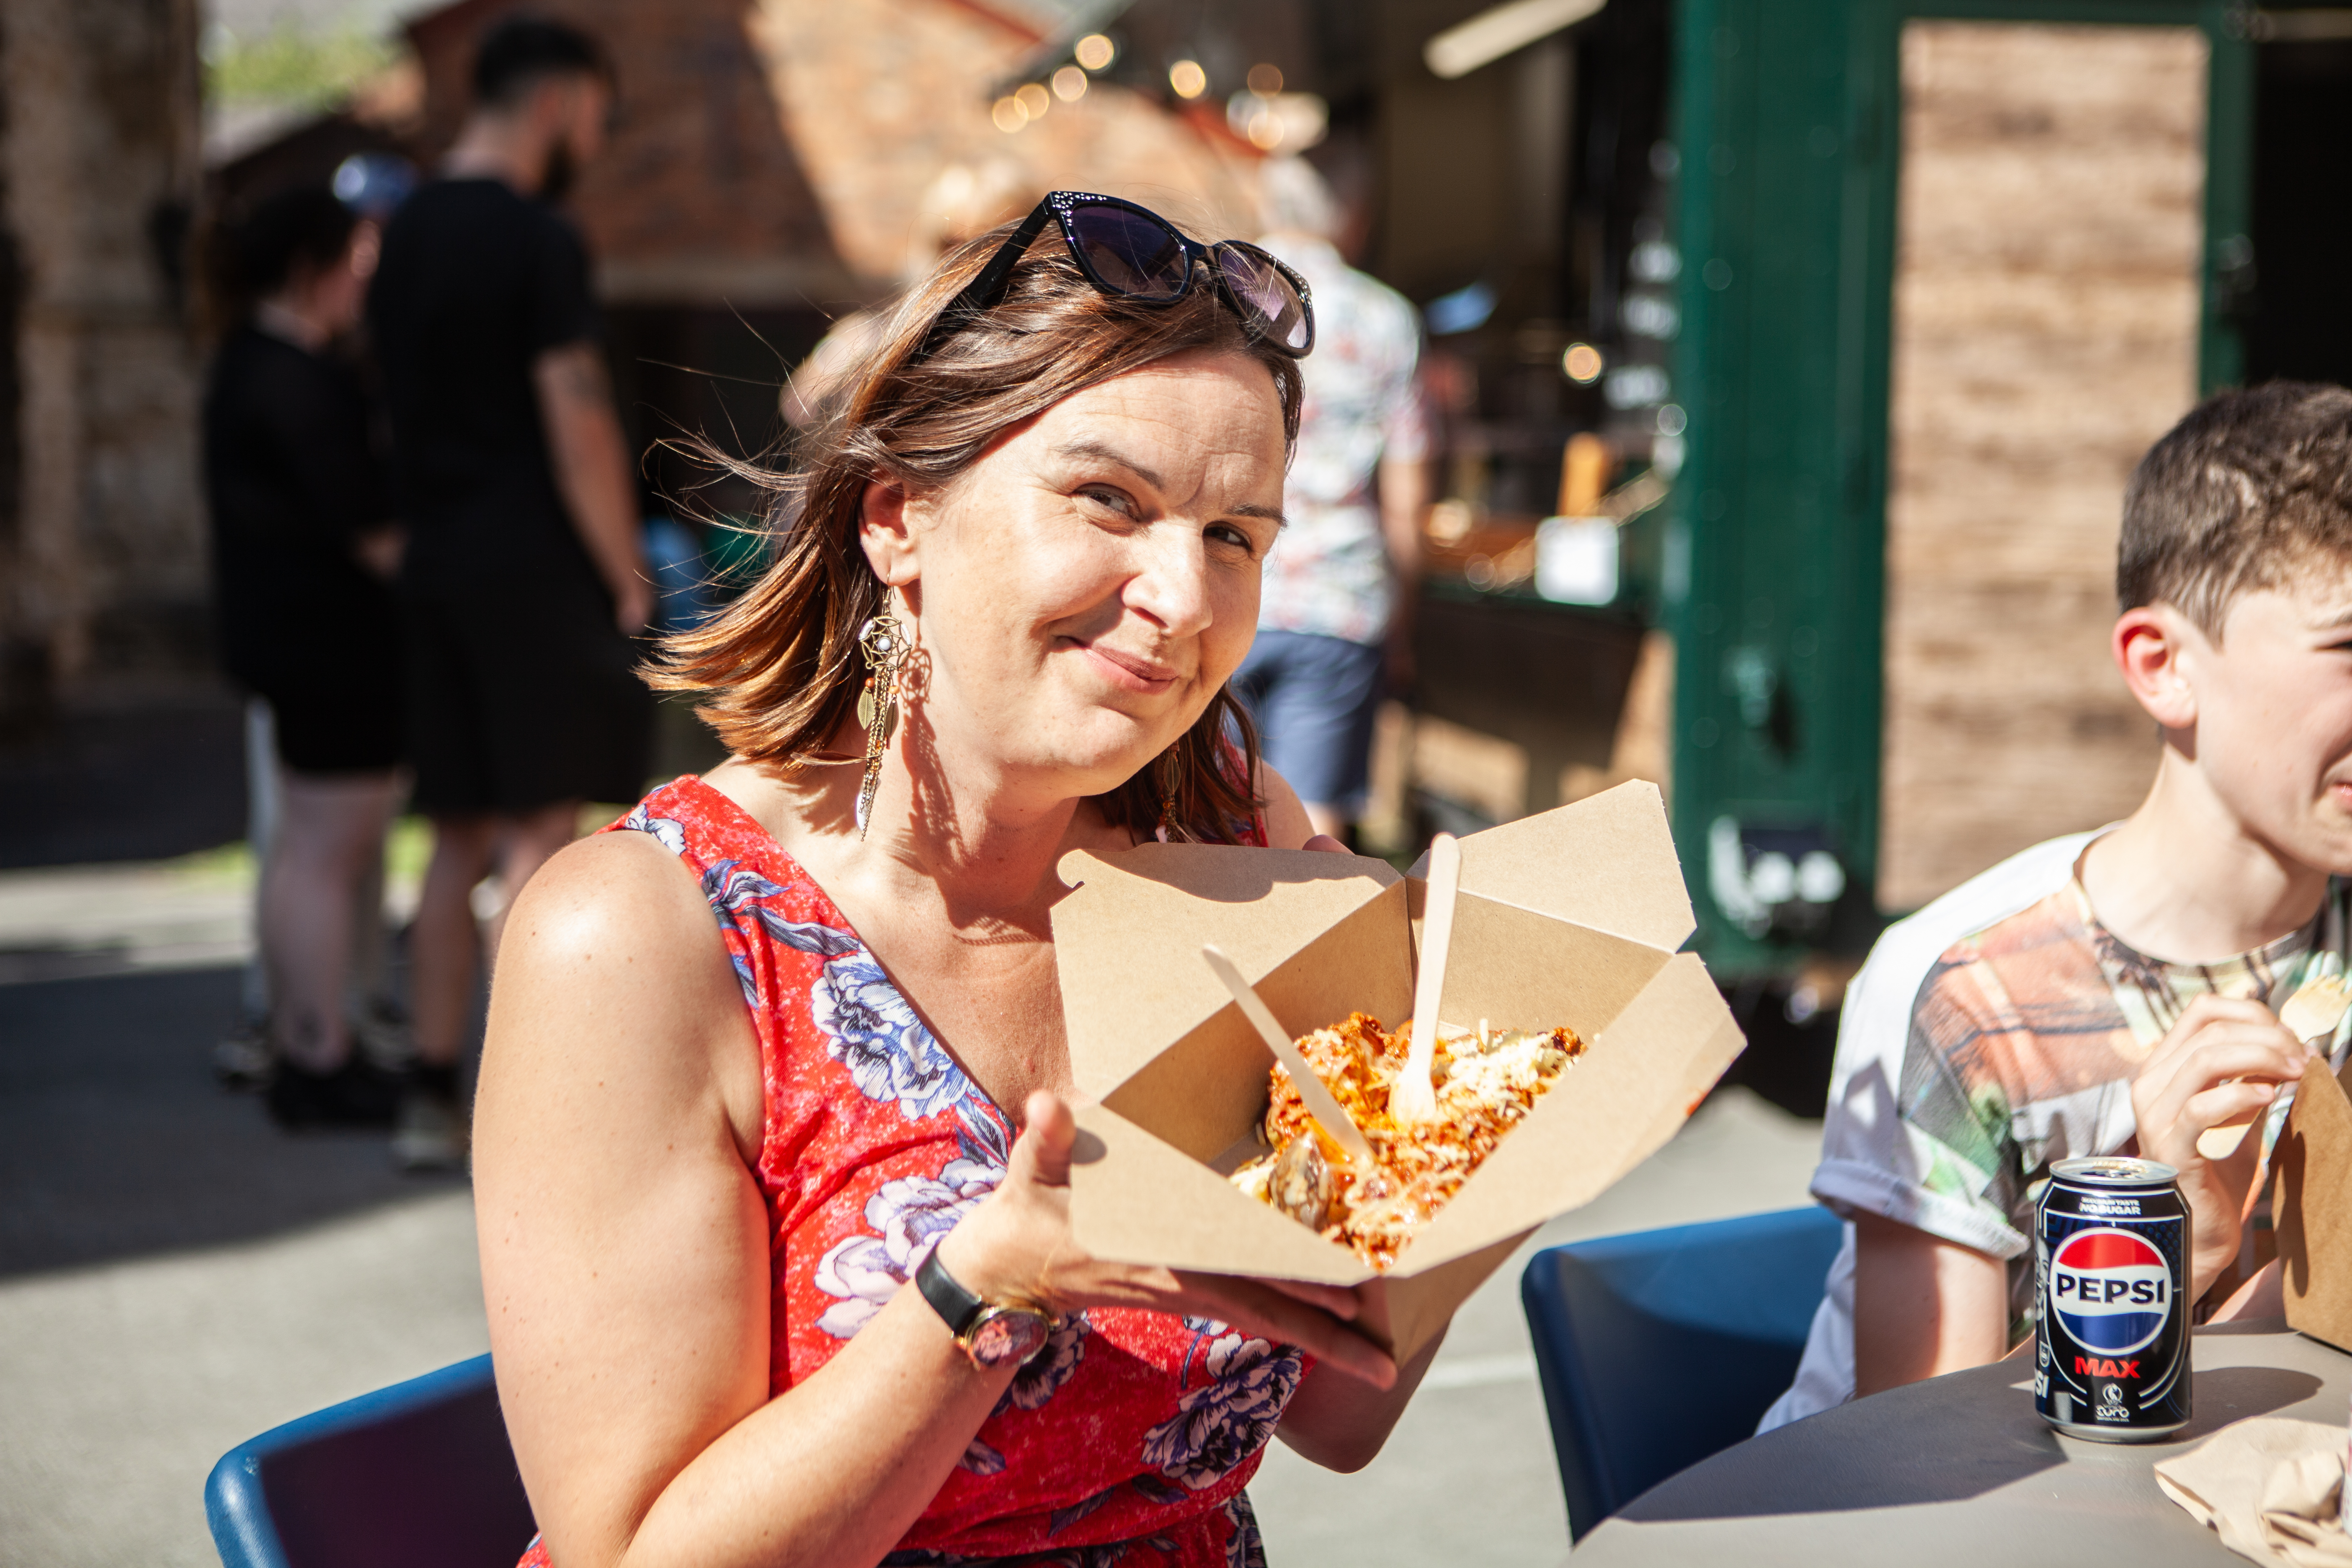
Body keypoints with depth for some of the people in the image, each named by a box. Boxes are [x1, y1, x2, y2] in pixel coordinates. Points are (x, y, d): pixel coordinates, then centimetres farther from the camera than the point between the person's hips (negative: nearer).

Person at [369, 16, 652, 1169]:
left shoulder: (406, 236, 14)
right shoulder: (535, 240, -12)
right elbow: (579, 429, -15)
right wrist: (629, 579, -8)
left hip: (437, 565, 8)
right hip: (533, 562, -8)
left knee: (460, 836, 11)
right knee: (540, 832, -5)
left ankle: (434, 1098, 14)